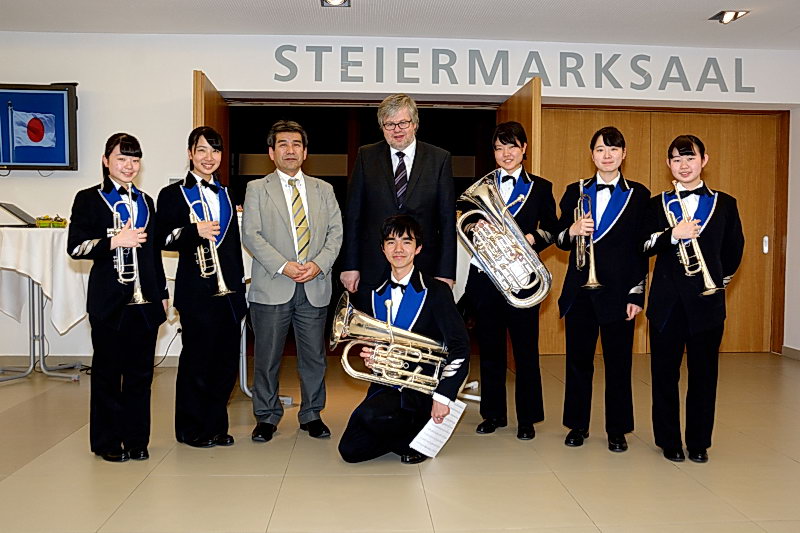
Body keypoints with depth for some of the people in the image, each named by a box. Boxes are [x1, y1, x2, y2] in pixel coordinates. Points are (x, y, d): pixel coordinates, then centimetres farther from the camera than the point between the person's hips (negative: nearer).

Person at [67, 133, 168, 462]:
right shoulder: (89, 199, 1)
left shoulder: (145, 201, 15)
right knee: (107, 371, 5)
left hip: (145, 299, 4)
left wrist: (162, 293, 15)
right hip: (109, 299, -4)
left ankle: (136, 440, 19)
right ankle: (107, 442, 17)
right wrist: (114, 241, -19)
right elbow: (75, 247, -7)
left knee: (140, 372, 7)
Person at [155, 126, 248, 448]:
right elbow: (163, 239, -7)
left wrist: (240, 282, 14)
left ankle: (216, 425, 22)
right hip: (198, 289, -5)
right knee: (196, 361, 2)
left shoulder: (226, 194, 16)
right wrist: (194, 231, -23)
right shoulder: (173, 194, 1)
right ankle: (191, 428, 18)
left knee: (227, 360, 8)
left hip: (230, 289, 5)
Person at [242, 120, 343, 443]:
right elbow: (250, 234, -3)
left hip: (315, 287, 2)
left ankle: (311, 415, 23)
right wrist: (283, 266, -14)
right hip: (272, 288, -2)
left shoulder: (323, 190, 14)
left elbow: (335, 232, 8)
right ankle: (267, 417, 20)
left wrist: (319, 264, -9)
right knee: (267, 357, 5)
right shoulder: (257, 189, 6)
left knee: (314, 356, 8)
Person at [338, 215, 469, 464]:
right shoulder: (371, 294, 8)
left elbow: (460, 348, -11)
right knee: (350, 451, -9)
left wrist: (443, 396, -18)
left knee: (369, 415, -31)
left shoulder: (436, 292, -6)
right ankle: (403, 433, 16)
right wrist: (368, 355, -4)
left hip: (421, 388, -5)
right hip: (385, 385, 5)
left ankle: (416, 436, -1)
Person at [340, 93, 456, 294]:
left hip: (423, 269, 0)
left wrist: (446, 273, -4)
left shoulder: (439, 159, 3)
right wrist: (350, 266, -1)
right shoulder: (366, 156, 6)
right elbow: (353, 215, 4)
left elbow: (447, 220, 1)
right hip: (373, 271, 1)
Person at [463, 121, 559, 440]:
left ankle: (527, 417, 15)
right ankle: (493, 413, 22)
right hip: (485, 276, 2)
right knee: (489, 348, 9)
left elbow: (552, 230, 6)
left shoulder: (540, 187, 7)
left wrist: (533, 239, -13)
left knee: (525, 349, 2)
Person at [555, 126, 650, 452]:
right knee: (578, 360, 7)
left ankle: (617, 430, 18)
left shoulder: (638, 195, 3)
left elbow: (641, 250, 0)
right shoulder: (575, 191, 9)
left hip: (618, 289, -2)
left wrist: (637, 295, -5)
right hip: (580, 289, 2)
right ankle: (578, 425, 22)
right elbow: (560, 241, 8)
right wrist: (572, 231, -15)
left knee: (618, 362, 4)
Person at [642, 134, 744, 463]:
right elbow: (644, 246, -3)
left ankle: (699, 442, 20)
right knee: (665, 374, 5)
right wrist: (672, 235, -18)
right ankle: (669, 441, 18)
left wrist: (719, 278, 10)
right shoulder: (657, 205, 7)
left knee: (704, 375, 6)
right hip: (667, 300, 0)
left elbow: (734, 251, 13)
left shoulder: (725, 204, 7)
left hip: (707, 300, 0)